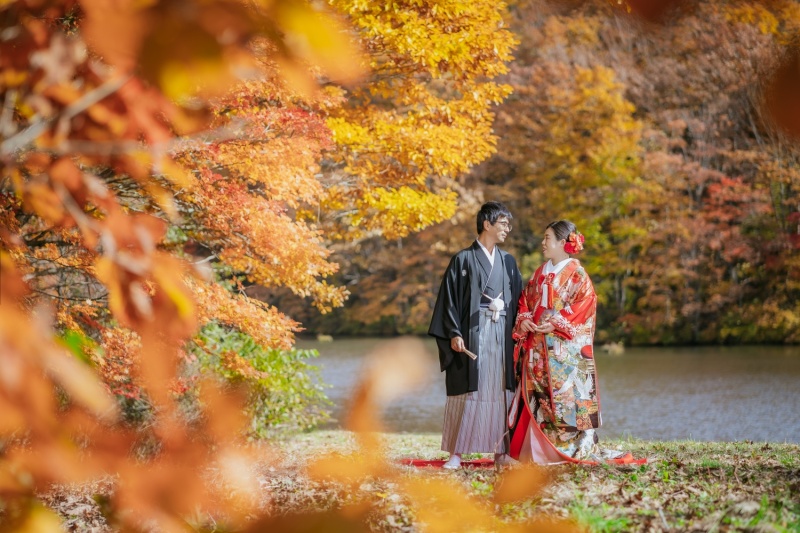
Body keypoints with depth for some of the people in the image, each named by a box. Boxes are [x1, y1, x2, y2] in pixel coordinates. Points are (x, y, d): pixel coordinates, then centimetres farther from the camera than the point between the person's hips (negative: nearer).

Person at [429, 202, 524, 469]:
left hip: (502, 335, 4)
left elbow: (518, 299, 15)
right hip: (472, 334, -4)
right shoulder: (463, 259, 0)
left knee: (501, 390, 2)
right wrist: (453, 333, -13)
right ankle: (456, 452, -3)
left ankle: (501, 450, 7)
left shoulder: (508, 262, 14)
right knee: (468, 390, -5)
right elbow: (449, 298, -4)